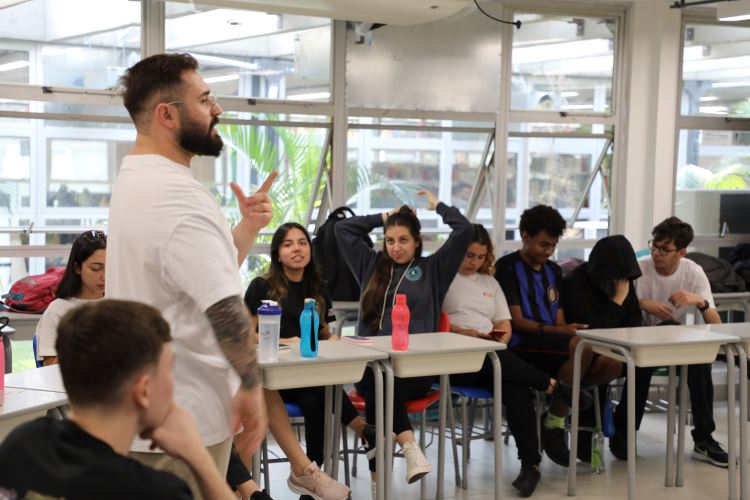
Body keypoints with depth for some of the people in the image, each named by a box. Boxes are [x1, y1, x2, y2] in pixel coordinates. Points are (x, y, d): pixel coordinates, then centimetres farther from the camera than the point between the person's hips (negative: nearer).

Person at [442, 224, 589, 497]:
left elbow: (506, 326, 20)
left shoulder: (490, 282, 26)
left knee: (516, 386, -30)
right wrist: (460, 332, -18)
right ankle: (552, 387, -21)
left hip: (492, 356, 5)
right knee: (495, 358, -39)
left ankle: (530, 463, -32)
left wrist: (500, 338, -4)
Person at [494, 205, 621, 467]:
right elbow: (517, 321, -9)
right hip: (523, 346, -6)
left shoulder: (553, 270, 22)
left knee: (611, 364, -20)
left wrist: (567, 328, -7)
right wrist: (557, 331, -23)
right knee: (580, 344, -34)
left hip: (555, 344, 6)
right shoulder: (507, 267, 0)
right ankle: (554, 425, -19)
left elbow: (559, 319, 17)